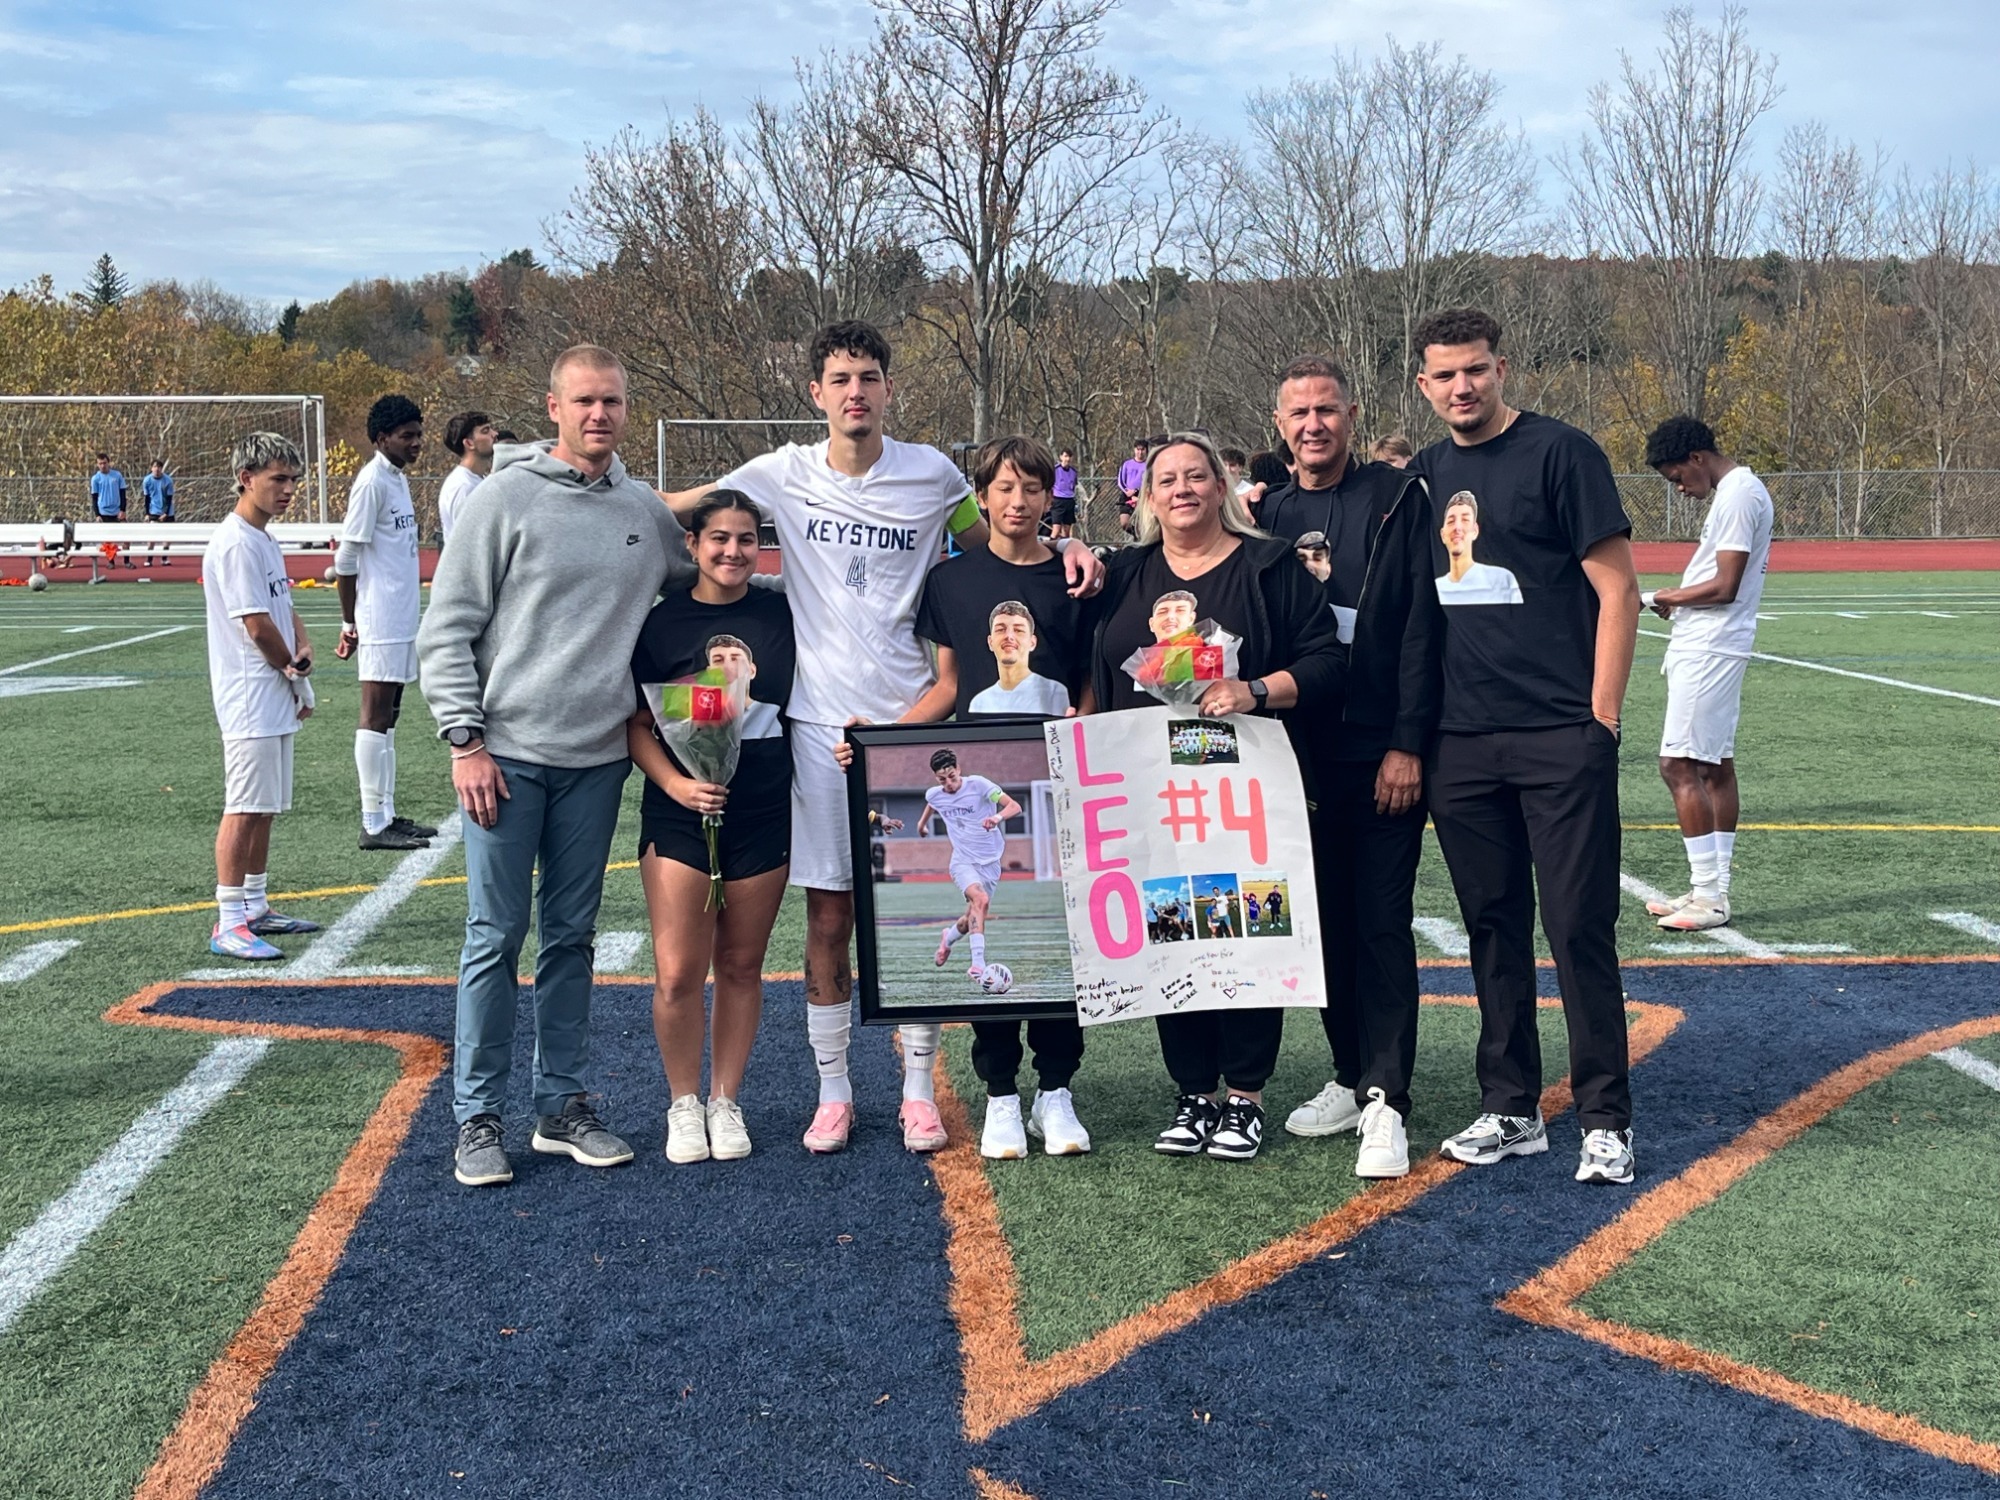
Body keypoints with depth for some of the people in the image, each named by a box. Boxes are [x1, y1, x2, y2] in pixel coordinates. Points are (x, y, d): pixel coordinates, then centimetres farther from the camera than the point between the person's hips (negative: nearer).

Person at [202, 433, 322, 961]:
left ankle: (256, 907, 23)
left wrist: (303, 649, -1)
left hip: (275, 699, 10)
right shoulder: (235, 543, -15)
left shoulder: (264, 541, 15)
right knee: (245, 808, -9)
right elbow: (257, 625, -18)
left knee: (265, 808, 14)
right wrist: (297, 678, -6)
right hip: (250, 701, -10)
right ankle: (229, 923, -6)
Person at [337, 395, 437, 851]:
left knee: (388, 716, 12)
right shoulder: (372, 481, -13)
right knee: (376, 717, -5)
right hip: (380, 624, -9)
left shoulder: (399, 479, 15)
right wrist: (350, 623, -9)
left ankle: (387, 815, 18)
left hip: (402, 620, 9)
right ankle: (374, 824, -2)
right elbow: (345, 560, -13)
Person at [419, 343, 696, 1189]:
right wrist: (465, 741, -11)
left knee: (572, 936, 11)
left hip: (596, 760, 4)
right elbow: (447, 629, -5)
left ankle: (562, 1106, 20)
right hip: (508, 753, -4)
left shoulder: (647, 513, 9)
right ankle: (478, 1118, 9)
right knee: (496, 937, -1)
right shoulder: (508, 498, -5)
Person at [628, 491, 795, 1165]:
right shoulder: (663, 621, -1)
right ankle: (684, 1104, 15)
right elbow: (637, 725, 0)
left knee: (741, 965, 9)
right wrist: (674, 782, -16)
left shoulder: (781, 613, 4)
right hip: (679, 813, -2)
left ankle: (726, 1101, 23)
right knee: (678, 973, -5)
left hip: (763, 812, 2)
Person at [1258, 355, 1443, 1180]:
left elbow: (1421, 627, -8)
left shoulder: (1397, 498, -3)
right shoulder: (1270, 513, 11)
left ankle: (1386, 1103, -2)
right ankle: (1352, 1076, 23)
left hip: (1382, 750, -5)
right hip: (1301, 750, 5)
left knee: (1381, 922, -5)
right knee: (1328, 919, 11)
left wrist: (1408, 743, -13)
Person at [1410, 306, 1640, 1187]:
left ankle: (1605, 1121, 8)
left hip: (1561, 739, -5)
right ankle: (1510, 1112, 21)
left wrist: (1601, 718, -11)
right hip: (1461, 743, 5)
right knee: (1492, 926, 11)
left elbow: (1617, 590, -5)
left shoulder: (1560, 453, -3)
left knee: (1579, 926, -3)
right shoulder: (1424, 476, 13)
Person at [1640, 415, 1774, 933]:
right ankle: (1712, 890, 17)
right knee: (1716, 767, 12)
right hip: (1710, 645, 11)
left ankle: (1708, 896, -8)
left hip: (1709, 650, -11)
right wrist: (1680, 600, 5)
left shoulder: (1738, 496, -15)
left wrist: (1670, 597, -5)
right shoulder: (1737, 490, 17)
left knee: (1680, 766, -10)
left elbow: (1724, 587, -19)